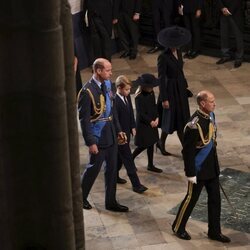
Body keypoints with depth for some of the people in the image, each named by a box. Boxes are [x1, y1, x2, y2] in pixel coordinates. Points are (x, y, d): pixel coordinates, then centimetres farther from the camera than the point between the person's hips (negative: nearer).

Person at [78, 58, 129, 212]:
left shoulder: (107, 84, 2)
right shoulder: (87, 92, -21)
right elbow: (84, 119, -19)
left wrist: (118, 129, 14)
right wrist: (91, 142, -18)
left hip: (111, 134, 8)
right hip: (98, 137, -8)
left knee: (112, 168, 14)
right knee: (94, 168, 8)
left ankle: (111, 202, 27)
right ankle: (81, 197, 30)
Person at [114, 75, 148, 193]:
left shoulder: (127, 96, 2)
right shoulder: (115, 101, -26)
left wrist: (133, 127, 12)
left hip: (127, 132, 8)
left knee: (120, 156, 21)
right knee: (128, 159, -3)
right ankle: (136, 184, 1)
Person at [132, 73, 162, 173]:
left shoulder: (151, 93, 1)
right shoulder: (139, 97, -22)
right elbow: (141, 113, -20)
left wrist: (156, 118, -4)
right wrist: (150, 122, -15)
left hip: (152, 123, 8)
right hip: (143, 124, -8)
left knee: (151, 143, 13)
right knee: (143, 145, -1)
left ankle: (150, 165, 24)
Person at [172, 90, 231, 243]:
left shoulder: (211, 115, -1)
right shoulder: (194, 125, -27)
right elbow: (188, 152, -22)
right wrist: (190, 174, -19)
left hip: (212, 167, 8)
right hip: (199, 170, -8)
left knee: (215, 199, 14)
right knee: (191, 199, 9)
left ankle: (215, 231, 28)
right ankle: (178, 228, 28)